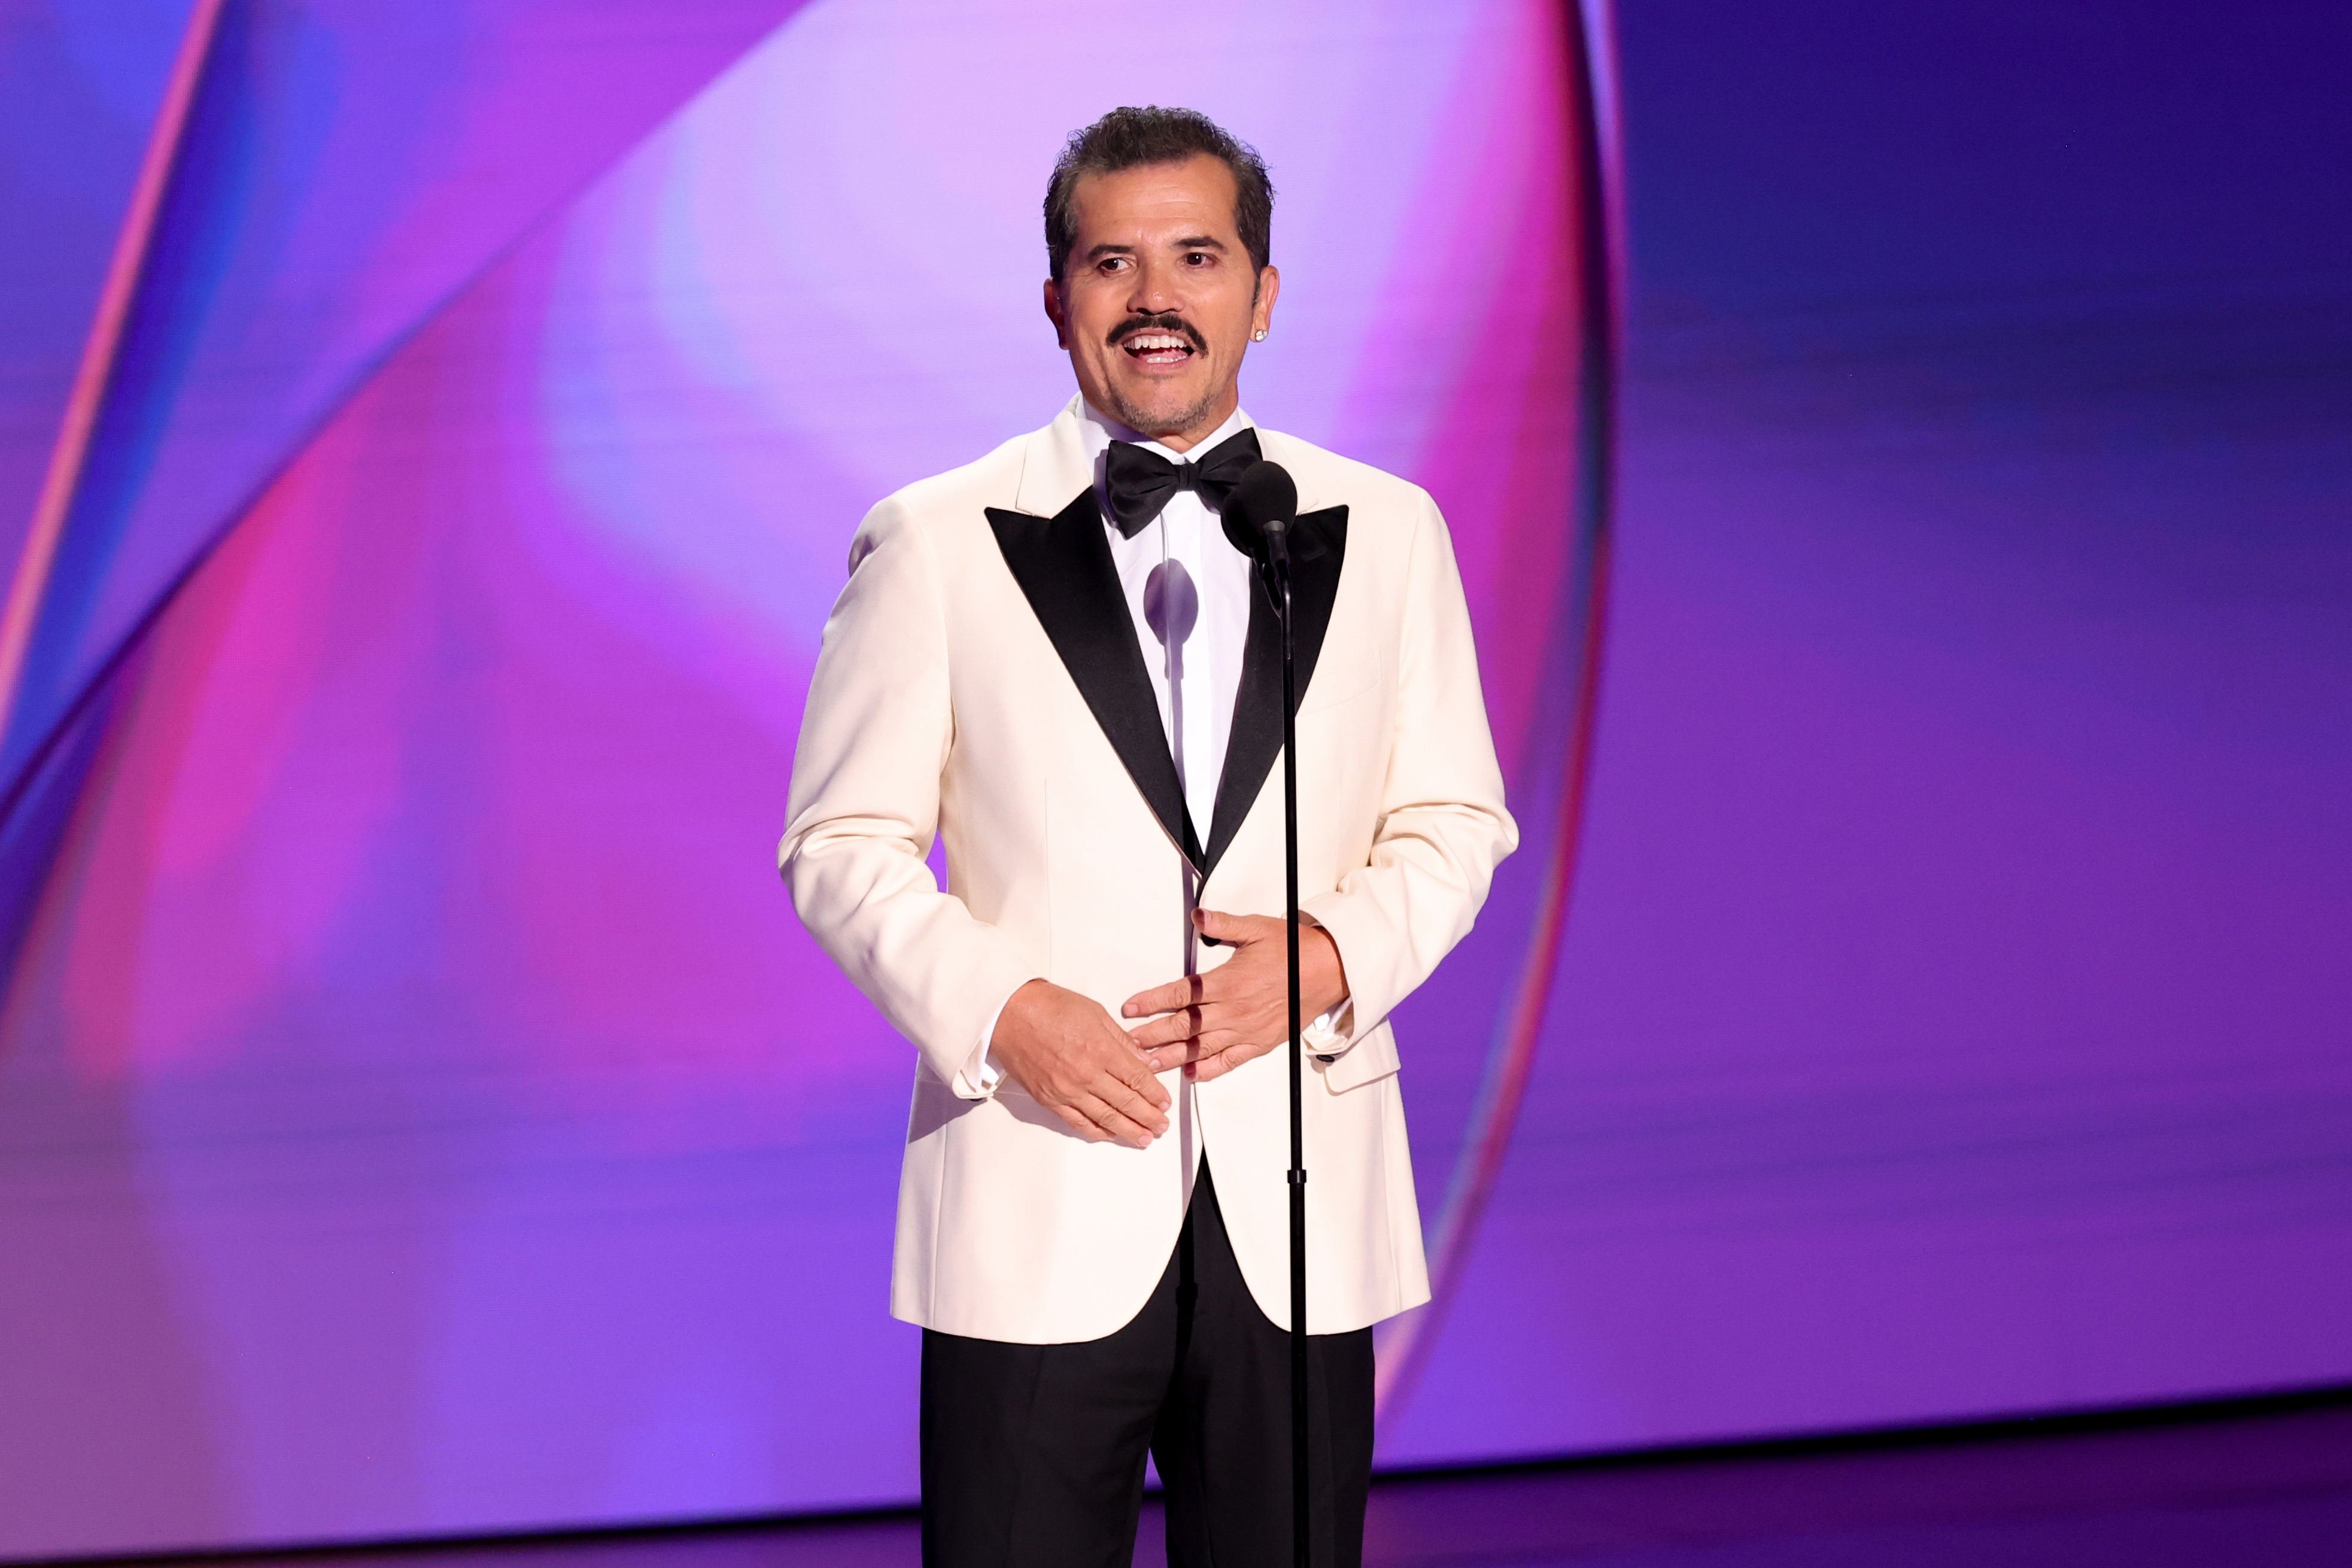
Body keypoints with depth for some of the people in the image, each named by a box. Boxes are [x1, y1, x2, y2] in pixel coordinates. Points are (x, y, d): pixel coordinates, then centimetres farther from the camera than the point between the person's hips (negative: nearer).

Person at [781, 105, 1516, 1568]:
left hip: (1298, 1198, 2)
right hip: (1041, 1198, -2)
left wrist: (1334, 953, -9)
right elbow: (844, 843, 2)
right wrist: (1001, 1009, -13)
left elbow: (1453, 819, 11)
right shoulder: (937, 542, 2)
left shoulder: (1386, 531, 8)